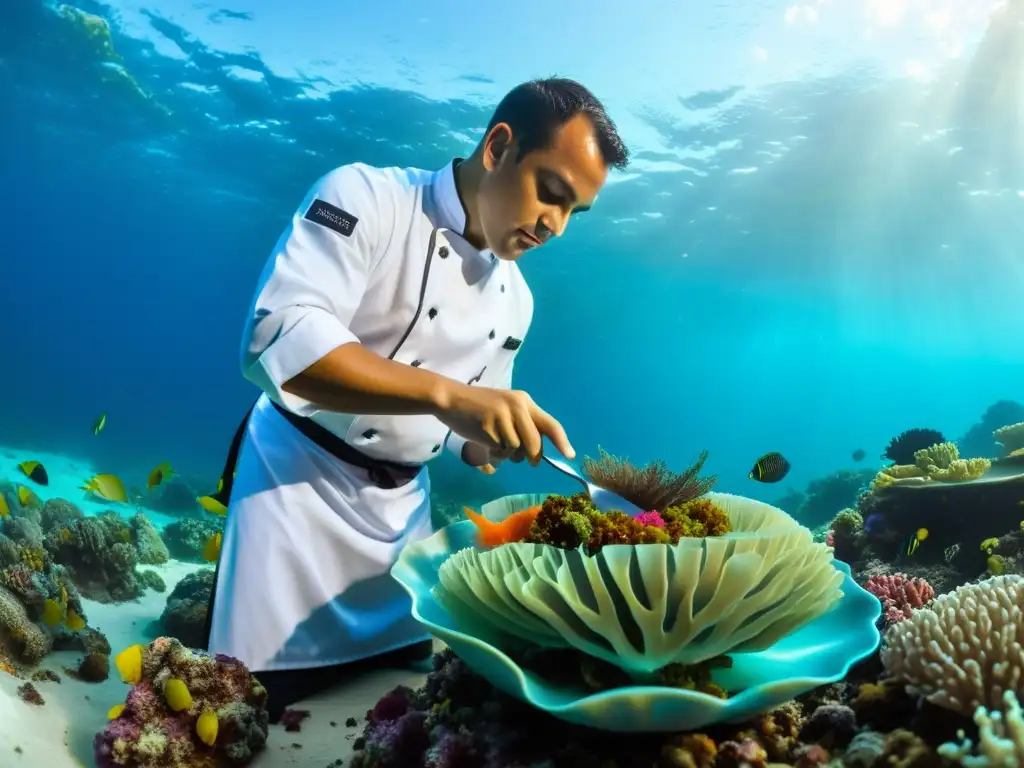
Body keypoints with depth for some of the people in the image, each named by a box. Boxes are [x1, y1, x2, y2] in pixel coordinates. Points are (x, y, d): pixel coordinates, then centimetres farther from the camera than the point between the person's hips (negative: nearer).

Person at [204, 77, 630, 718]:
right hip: (298, 482, -5)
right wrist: (445, 394, -38)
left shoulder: (515, 299, 6)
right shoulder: (368, 196, -14)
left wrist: (483, 440, -7)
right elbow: (279, 341, -30)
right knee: (260, 703, -2)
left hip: (403, 509, 6)